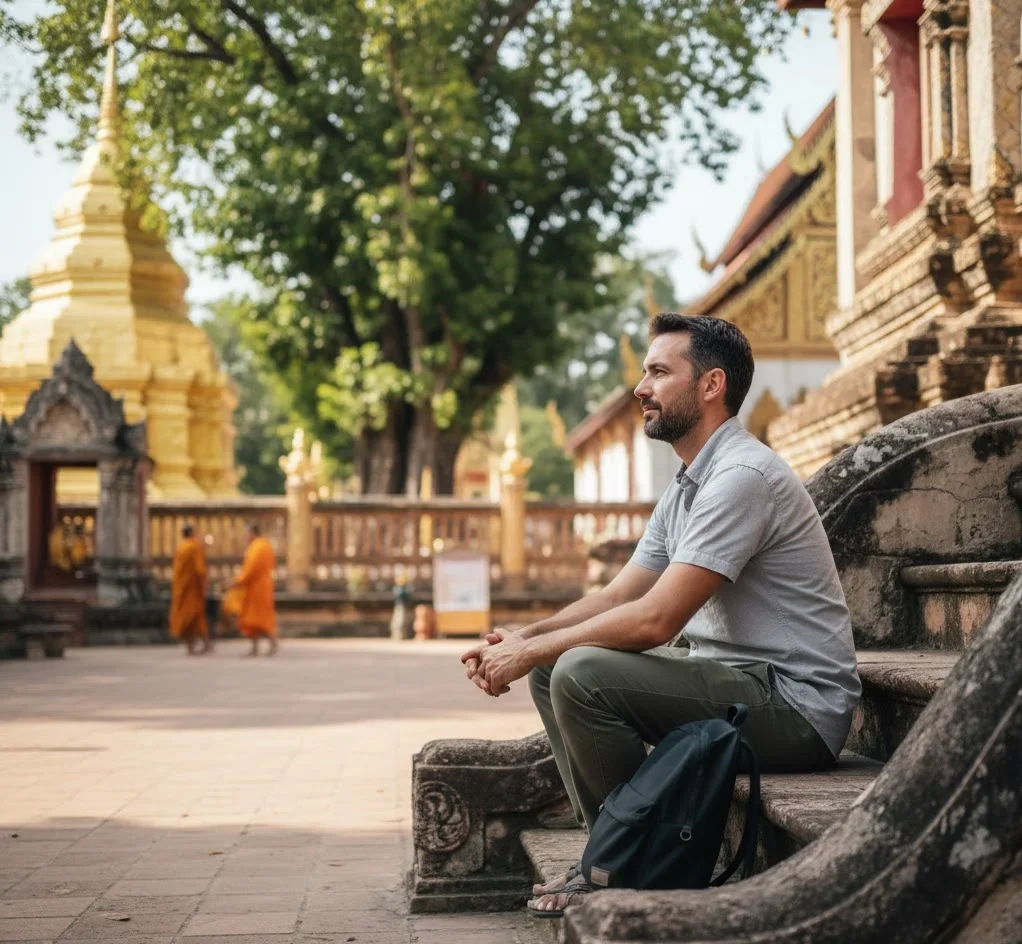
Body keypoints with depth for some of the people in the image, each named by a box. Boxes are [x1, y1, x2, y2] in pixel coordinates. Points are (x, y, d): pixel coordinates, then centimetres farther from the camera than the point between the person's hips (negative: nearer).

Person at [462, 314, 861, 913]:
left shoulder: (742, 475, -18)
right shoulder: (686, 489, 15)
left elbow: (655, 619, -24)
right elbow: (617, 598, 13)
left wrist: (532, 651, -15)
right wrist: (523, 639, -2)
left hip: (797, 705, -10)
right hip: (738, 683, 10)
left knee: (581, 674, -24)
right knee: (552, 667, 8)